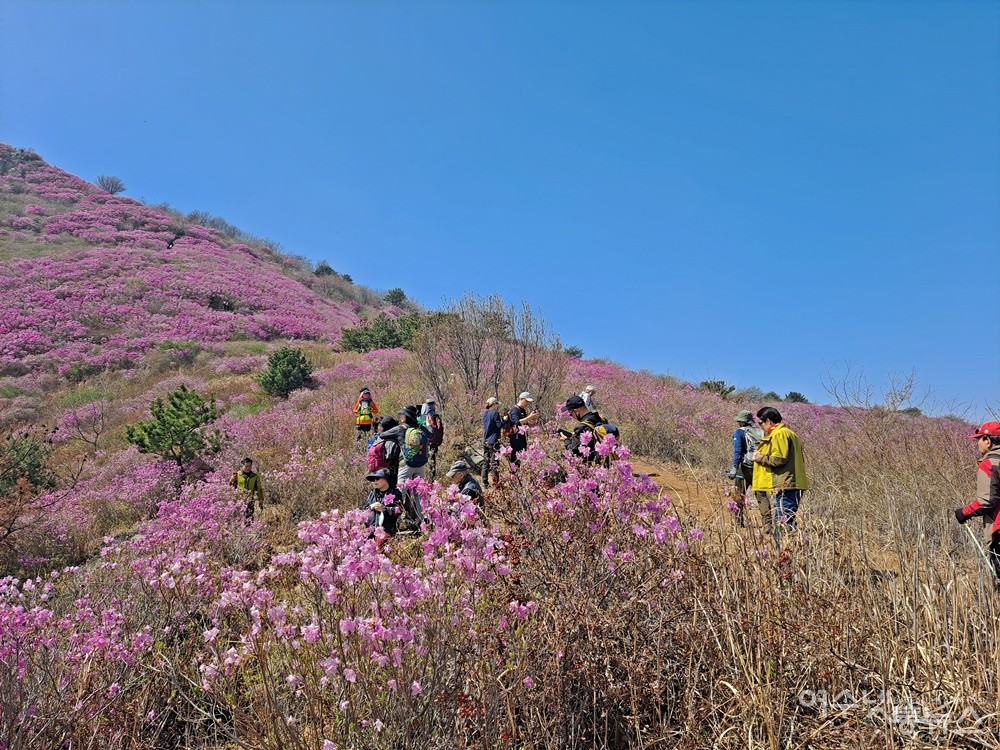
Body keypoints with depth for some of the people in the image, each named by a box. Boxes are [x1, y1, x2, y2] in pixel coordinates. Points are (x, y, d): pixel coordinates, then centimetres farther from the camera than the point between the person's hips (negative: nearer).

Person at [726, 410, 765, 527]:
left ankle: (739, 523, 6)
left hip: (745, 468, -5)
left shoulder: (740, 432, -4)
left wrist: (734, 468, -21)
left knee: (739, 496, 6)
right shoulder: (761, 432, 11)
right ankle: (768, 523, 8)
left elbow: (738, 451, -16)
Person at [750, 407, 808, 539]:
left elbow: (779, 459, -20)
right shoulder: (789, 433, 22)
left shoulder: (780, 434, -10)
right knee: (787, 523, 12)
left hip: (786, 486, -11)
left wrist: (761, 458, -5)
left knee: (783, 524, -11)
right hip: (794, 485, 11)